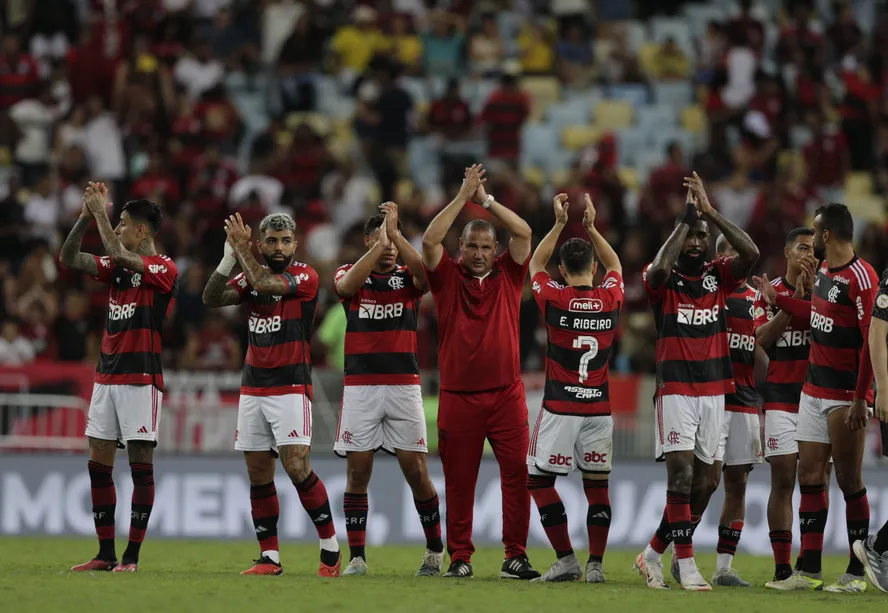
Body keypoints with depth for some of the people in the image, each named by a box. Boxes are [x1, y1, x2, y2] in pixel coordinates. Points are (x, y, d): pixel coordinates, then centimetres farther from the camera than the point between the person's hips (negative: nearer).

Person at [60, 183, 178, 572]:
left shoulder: (164, 269, -9)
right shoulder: (117, 267, 13)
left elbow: (118, 255, -23)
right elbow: (69, 258, 10)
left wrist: (100, 212, -13)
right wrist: (86, 216, 1)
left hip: (141, 378, -8)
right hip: (107, 376, 8)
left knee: (140, 465, -4)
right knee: (98, 464, 5)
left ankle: (132, 556, -3)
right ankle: (106, 555, 8)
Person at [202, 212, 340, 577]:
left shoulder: (305, 276, -6)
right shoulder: (252, 275, 11)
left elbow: (264, 283, -21)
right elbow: (211, 298, 1)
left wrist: (242, 248, -8)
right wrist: (229, 256, -8)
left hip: (291, 387, -6)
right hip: (253, 388, 6)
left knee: (296, 466, -16)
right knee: (258, 475, 4)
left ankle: (330, 546, -4)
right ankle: (269, 557, 9)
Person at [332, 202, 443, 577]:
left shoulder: (407, 278, 7)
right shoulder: (351, 274, 7)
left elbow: (426, 274, -16)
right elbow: (346, 285, -17)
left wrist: (395, 234, -19)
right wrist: (381, 243, -20)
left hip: (404, 385, 0)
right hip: (359, 387, 0)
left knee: (416, 471, -2)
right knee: (357, 471, -2)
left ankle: (435, 550, 14)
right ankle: (357, 557, 3)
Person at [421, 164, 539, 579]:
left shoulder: (507, 277, 8)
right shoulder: (448, 279, 6)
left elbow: (524, 233, -1)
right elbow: (429, 241, -8)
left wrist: (486, 200, 1)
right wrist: (463, 197, -7)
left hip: (506, 394, 0)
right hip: (458, 396, 0)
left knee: (518, 474, -5)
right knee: (458, 480, 3)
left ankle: (515, 556, -2)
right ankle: (460, 557, 10)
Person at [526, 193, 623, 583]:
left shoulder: (555, 300, -8)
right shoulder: (611, 300, -1)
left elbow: (535, 264, 13)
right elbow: (615, 265, 23)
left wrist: (560, 224, 16)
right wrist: (590, 227, 23)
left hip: (560, 406, -3)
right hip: (600, 406, 3)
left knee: (539, 479, 6)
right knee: (597, 484, 9)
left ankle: (566, 559, -2)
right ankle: (595, 564, 3)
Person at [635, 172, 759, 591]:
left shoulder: (718, 276, 8)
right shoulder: (663, 280, -2)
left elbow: (751, 253, -10)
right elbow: (659, 268, -26)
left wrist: (709, 212, -14)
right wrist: (687, 216, -19)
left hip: (714, 391, 5)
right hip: (676, 391, -5)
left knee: (698, 485, 8)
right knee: (681, 476, -14)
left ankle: (652, 555, 22)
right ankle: (687, 567, -12)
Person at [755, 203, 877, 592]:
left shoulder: (860, 278, -17)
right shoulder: (823, 271, 10)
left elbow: (872, 341, -19)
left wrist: (860, 398, -21)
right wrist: (776, 298, 32)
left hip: (845, 396, -9)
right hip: (814, 391, 9)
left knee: (849, 481, -2)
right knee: (809, 476, 7)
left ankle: (856, 573, 5)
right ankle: (809, 570, 11)